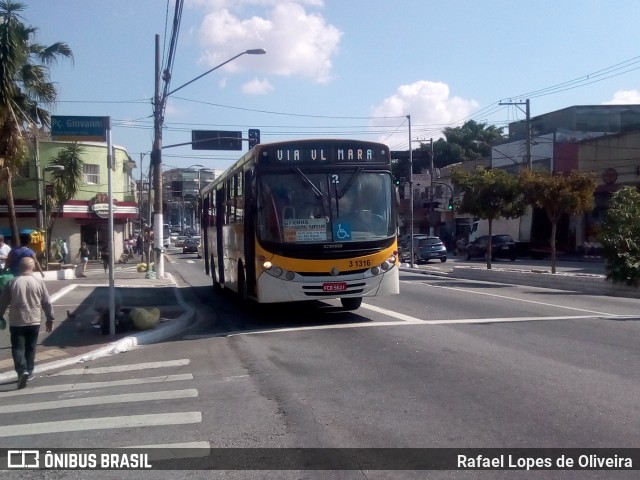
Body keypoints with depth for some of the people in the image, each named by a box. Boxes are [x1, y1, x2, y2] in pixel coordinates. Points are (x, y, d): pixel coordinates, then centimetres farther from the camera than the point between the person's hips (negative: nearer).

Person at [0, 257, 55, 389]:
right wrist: (50, 319, 12)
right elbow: (47, 303, 2)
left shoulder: (12, 282, -4)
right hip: (34, 321, 1)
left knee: (17, 347, 2)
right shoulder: (39, 282, -3)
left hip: (16, 321, -1)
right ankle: (29, 371, 21)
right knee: (30, 348, 15)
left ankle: (22, 370, -17)